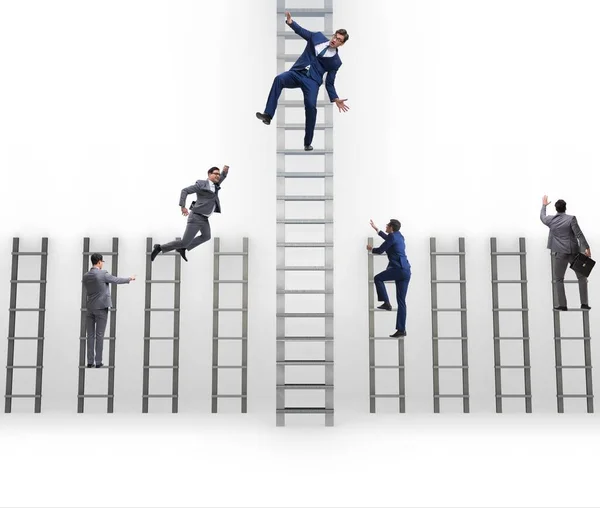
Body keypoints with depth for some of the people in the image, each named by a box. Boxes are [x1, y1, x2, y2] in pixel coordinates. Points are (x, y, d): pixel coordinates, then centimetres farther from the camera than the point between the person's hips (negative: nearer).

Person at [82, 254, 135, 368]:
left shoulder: (85, 276, 4)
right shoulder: (103, 274, -12)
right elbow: (117, 280, 1)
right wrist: (130, 278, 18)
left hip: (89, 308, 5)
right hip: (101, 308, -5)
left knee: (90, 335, 7)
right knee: (99, 335, 0)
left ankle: (90, 362, 7)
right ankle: (98, 362, 1)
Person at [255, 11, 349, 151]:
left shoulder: (335, 61, 4)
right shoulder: (317, 37, 10)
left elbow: (329, 83, 6)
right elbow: (301, 31, 18)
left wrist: (335, 99, -8)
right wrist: (291, 22, -2)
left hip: (312, 81, -2)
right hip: (296, 73, 2)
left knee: (311, 106, -24)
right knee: (279, 79, -30)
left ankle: (308, 143, -7)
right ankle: (268, 115, -35)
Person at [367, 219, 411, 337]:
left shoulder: (393, 237, -7)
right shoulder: (398, 235, 19)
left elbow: (380, 250, -2)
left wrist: (371, 249, 19)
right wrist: (376, 229, 49)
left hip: (399, 269, -9)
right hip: (405, 271, 9)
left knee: (378, 278, 11)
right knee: (401, 301, 6)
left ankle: (386, 303, 3)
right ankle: (401, 330, 5)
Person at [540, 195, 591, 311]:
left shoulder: (551, 220, 2)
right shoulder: (571, 218, -7)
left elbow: (542, 217, 26)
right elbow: (579, 234, -14)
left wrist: (544, 205, 42)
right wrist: (586, 248, -13)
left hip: (560, 253, 1)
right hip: (574, 252, -1)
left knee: (558, 279, 10)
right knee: (582, 277, 11)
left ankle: (562, 304, 3)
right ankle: (584, 303, 6)